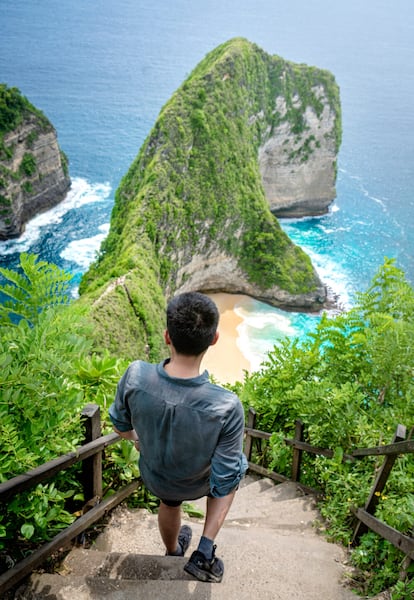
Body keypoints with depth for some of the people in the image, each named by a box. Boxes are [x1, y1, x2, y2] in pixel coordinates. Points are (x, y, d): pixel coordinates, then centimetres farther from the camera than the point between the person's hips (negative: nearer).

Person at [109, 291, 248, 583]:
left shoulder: (135, 376, -34)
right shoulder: (227, 407, -40)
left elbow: (121, 425, -11)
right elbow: (225, 481, -26)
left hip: (155, 477, 3)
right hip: (198, 483, -2)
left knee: (169, 503, 37)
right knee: (236, 463, 31)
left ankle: (173, 552, 67)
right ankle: (205, 552, 26)